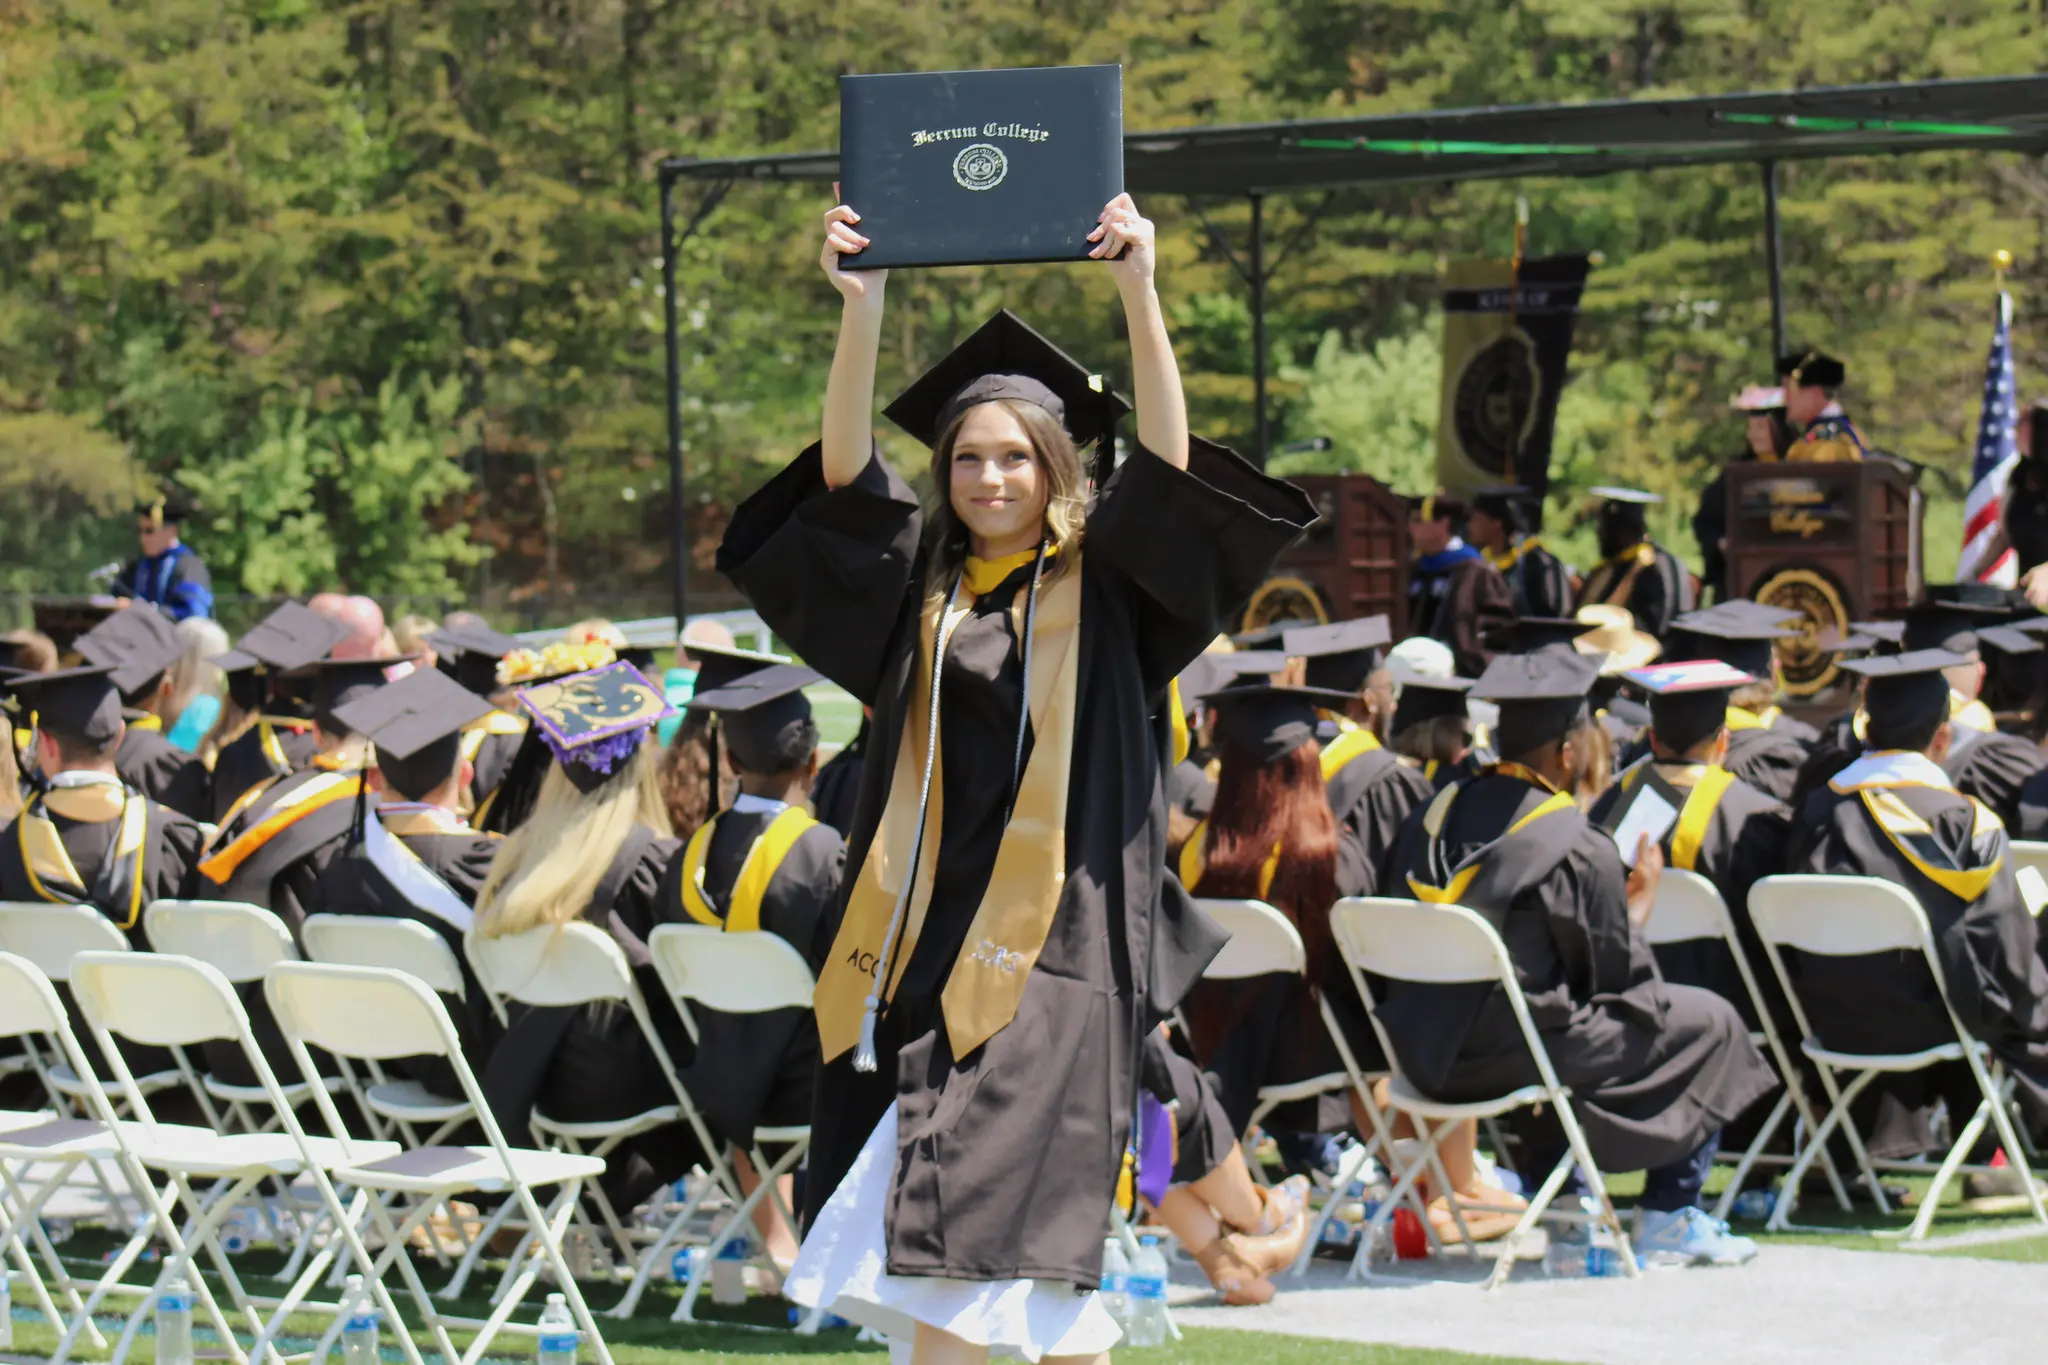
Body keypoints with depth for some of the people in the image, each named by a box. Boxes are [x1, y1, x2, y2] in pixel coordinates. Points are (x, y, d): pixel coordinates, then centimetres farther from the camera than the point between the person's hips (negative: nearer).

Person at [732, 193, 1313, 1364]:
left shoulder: (1102, 587, 5)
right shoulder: (921, 587, 12)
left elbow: (1169, 464, -9)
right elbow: (847, 471, -2)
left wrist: (1140, 293, -21)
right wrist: (864, 307, -16)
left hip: (1053, 948, -4)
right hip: (928, 945, 4)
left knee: (996, 1237, -11)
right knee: (926, 1262, 3)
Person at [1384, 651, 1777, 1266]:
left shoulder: (1438, 816, 1)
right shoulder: (1577, 851, -18)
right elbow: (1616, 973, -8)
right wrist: (1639, 903, 11)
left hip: (1426, 1053, 7)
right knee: (1708, 1022, 12)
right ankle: (1669, 1219, 16)